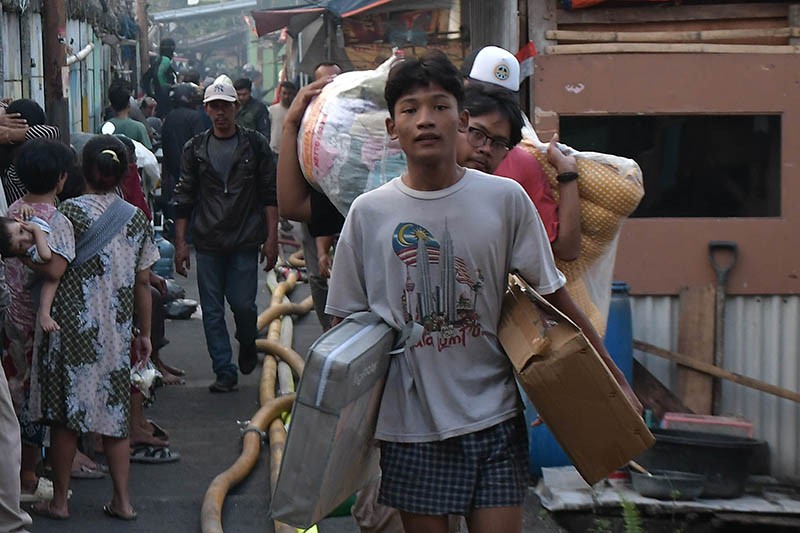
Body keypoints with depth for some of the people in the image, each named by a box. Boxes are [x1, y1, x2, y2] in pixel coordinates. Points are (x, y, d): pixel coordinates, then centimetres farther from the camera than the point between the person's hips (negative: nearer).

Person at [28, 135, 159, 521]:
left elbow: (54, 269, -17)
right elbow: (142, 283, 7)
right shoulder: (135, 218, 4)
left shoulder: (72, 211, -9)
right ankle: (122, 500, 14)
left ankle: (59, 500, 15)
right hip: (115, 331, 4)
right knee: (112, 412, 12)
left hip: (71, 326, -4)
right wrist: (145, 334, 14)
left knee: (65, 414, 7)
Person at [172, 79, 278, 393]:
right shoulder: (195, 149, 7)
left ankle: (247, 344, 28)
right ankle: (224, 371, 11)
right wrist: (180, 243, 3)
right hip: (207, 244, 2)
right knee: (212, 311, 2)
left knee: (243, 304, -4)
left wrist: (271, 238, -4)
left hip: (245, 242, -2)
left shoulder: (255, 145, 3)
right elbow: (184, 199, 9)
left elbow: (270, 194, 4)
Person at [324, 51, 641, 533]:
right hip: (410, 425, 0)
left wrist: (614, 379, 6)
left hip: (493, 419, 0)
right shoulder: (368, 213, -2)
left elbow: (554, 297, 4)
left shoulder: (505, 199, -3)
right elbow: (346, 323, 6)